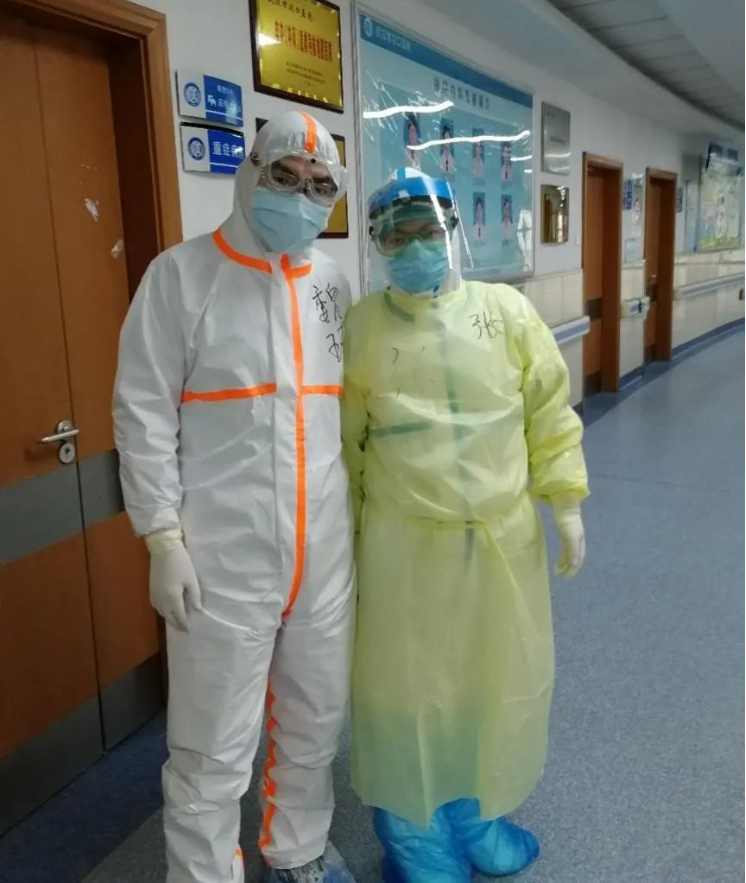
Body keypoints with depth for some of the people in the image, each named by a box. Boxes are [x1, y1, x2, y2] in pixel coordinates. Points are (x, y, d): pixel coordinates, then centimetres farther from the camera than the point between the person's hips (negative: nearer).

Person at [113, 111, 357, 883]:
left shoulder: (331, 283, 8)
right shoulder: (182, 275, -6)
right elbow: (143, 413, -8)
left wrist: (359, 508, 13)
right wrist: (164, 537, -12)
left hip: (324, 548, 5)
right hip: (224, 555, -5)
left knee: (315, 719, 20)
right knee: (214, 749, 5)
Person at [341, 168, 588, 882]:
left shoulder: (507, 310, 1)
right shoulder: (360, 327, -3)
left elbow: (550, 415, 3)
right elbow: (341, 444, 0)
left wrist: (566, 505, 0)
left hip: (502, 537, 3)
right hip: (404, 543, -2)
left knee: (497, 682, 16)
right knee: (409, 691, 10)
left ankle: (478, 818, 42)